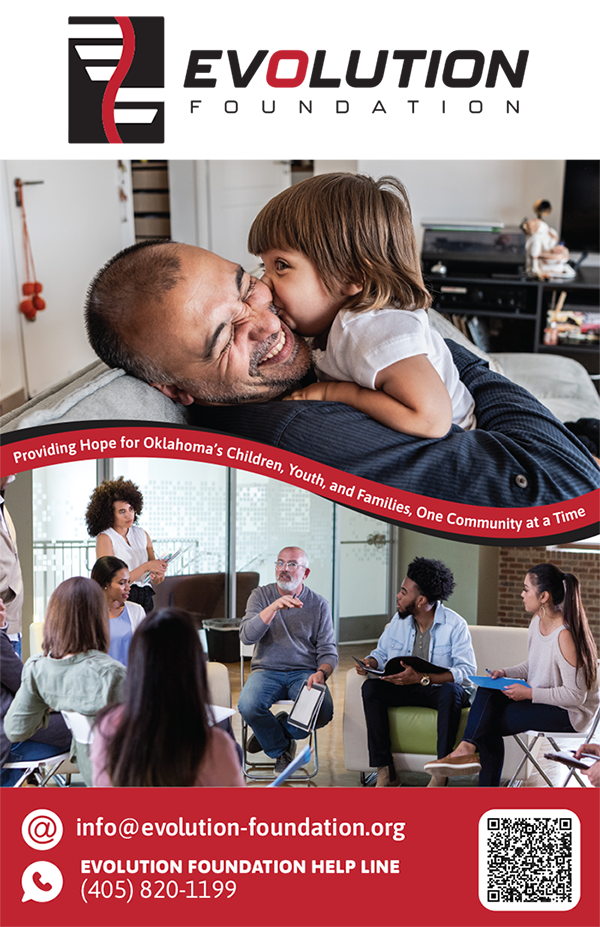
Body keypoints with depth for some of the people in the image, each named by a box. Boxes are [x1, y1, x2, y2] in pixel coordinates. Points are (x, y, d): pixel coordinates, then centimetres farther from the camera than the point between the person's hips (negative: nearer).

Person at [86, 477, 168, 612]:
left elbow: (157, 580, 17)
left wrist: (159, 573, -6)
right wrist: (145, 567, -12)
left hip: (144, 600, 4)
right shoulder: (105, 538, -3)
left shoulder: (142, 534, 13)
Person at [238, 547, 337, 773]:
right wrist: (274, 607, -22)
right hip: (267, 670, 0)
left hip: (304, 672, 0)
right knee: (248, 706, -31)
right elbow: (247, 636, -10)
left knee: (323, 712, -30)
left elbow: (328, 651, 5)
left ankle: (273, 733, 3)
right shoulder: (261, 595, 5)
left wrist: (321, 673, -17)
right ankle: (281, 750, 1)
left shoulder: (319, 605, 6)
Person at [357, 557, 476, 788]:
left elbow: (467, 671, -22)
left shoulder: (455, 625, -13)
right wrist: (370, 662, -9)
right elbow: (382, 651, 17)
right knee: (370, 687, -22)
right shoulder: (399, 620, 4)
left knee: (451, 691, -39)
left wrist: (422, 678, -32)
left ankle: (441, 773, -34)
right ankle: (385, 771, -26)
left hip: (441, 689, -5)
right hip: (405, 689, 5)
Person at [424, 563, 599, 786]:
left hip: (570, 712, -8)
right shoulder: (537, 621, 3)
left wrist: (529, 693, -23)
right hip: (539, 698, 9)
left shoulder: (565, 636, -27)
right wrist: (505, 673, 0)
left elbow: (575, 695, -24)